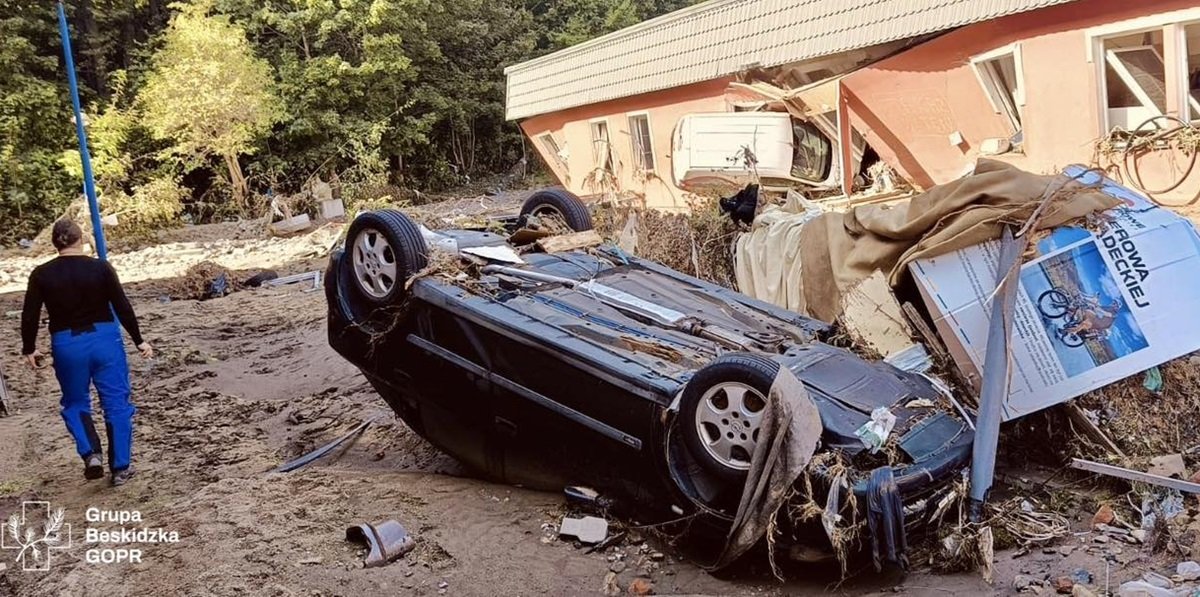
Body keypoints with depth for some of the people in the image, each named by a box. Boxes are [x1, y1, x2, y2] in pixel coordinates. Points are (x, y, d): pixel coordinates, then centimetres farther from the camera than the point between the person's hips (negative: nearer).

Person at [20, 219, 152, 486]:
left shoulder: (42, 275, -3)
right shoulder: (100, 268, -7)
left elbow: (30, 316, 0)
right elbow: (122, 307, -6)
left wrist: (29, 349, 15)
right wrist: (139, 341, 4)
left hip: (66, 344, 1)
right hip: (105, 339, -1)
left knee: (75, 403, 20)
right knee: (116, 404, 8)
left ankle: (90, 454, -1)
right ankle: (120, 468, 11)